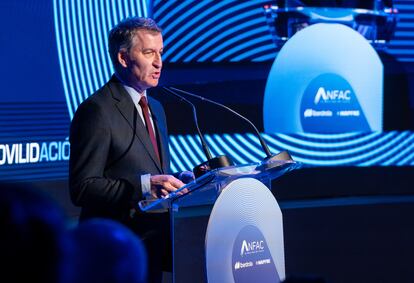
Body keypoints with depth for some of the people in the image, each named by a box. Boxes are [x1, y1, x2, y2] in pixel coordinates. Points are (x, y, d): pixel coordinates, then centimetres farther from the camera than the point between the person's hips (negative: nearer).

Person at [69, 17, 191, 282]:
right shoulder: (97, 110, -12)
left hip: (155, 248, 8)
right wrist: (144, 185, -26)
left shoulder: (155, 108, 17)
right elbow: (82, 188, -18)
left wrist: (175, 182, 2)